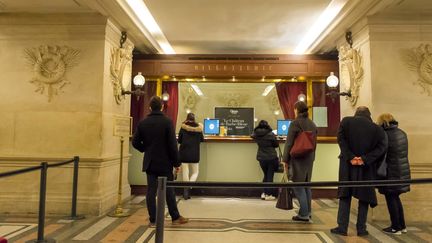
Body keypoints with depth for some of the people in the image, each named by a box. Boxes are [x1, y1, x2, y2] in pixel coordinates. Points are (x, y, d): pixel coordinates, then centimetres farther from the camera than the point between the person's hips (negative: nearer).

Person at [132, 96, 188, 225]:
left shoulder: (142, 123, -1)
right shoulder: (167, 122, -12)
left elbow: (135, 142, 2)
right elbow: (172, 144, -13)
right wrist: (176, 162, -6)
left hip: (149, 162, 3)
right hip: (165, 162, -3)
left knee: (151, 190, 9)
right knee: (169, 190, 8)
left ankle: (153, 219, 15)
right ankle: (175, 217, 18)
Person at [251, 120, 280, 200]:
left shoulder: (256, 134, -3)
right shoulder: (271, 134, -11)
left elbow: (252, 136, 20)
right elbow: (276, 144, -2)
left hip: (261, 158, 3)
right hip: (272, 157, -3)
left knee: (266, 175, 18)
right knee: (270, 176, 5)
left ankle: (264, 193, 18)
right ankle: (268, 194, 7)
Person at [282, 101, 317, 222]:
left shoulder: (295, 123, -12)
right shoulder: (312, 124, 10)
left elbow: (289, 143, -12)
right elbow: (314, 142, 16)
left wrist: (285, 160, -6)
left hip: (297, 159, -7)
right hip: (309, 159, 7)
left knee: (298, 186, 1)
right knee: (306, 185, 17)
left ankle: (304, 214, 5)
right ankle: (308, 212, 26)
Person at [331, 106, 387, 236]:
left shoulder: (346, 121, 1)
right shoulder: (377, 128, 4)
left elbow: (341, 139, -10)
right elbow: (381, 147, -5)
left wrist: (350, 157, -12)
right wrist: (365, 159, -13)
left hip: (348, 164, 0)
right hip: (366, 167, 1)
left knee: (345, 195, 8)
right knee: (364, 196, 12)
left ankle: (342, 227, 8)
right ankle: (361, 228, 16)